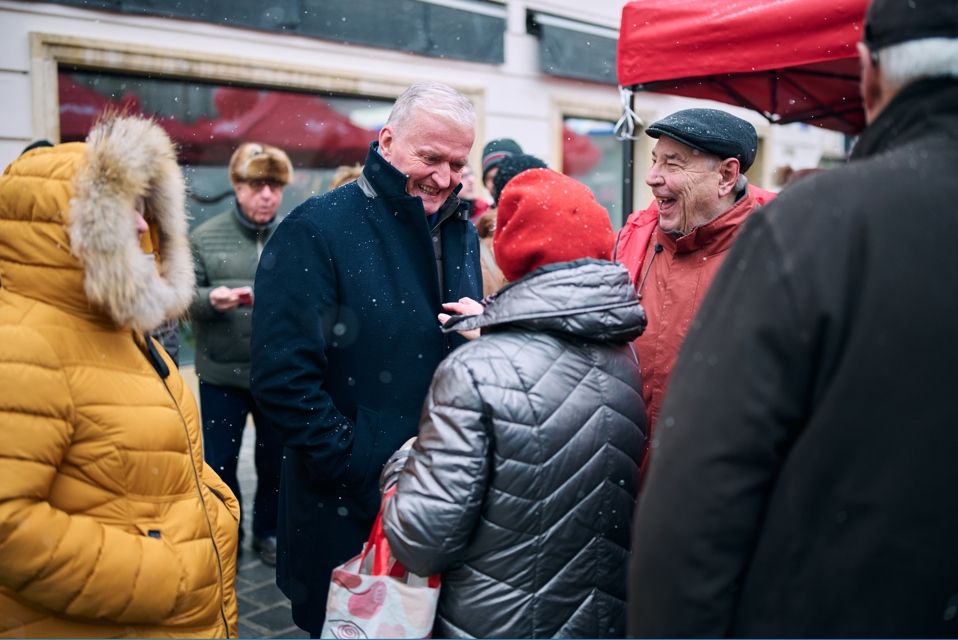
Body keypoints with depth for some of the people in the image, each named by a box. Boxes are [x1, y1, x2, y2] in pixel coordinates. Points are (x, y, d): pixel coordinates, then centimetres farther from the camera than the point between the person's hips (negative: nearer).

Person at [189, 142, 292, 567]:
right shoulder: (205, 237, -3)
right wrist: (210, 299, -22)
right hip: (222, 372, 0)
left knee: (276, 459, 15)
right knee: (219, 461, 12)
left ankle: (268, 531, 36)